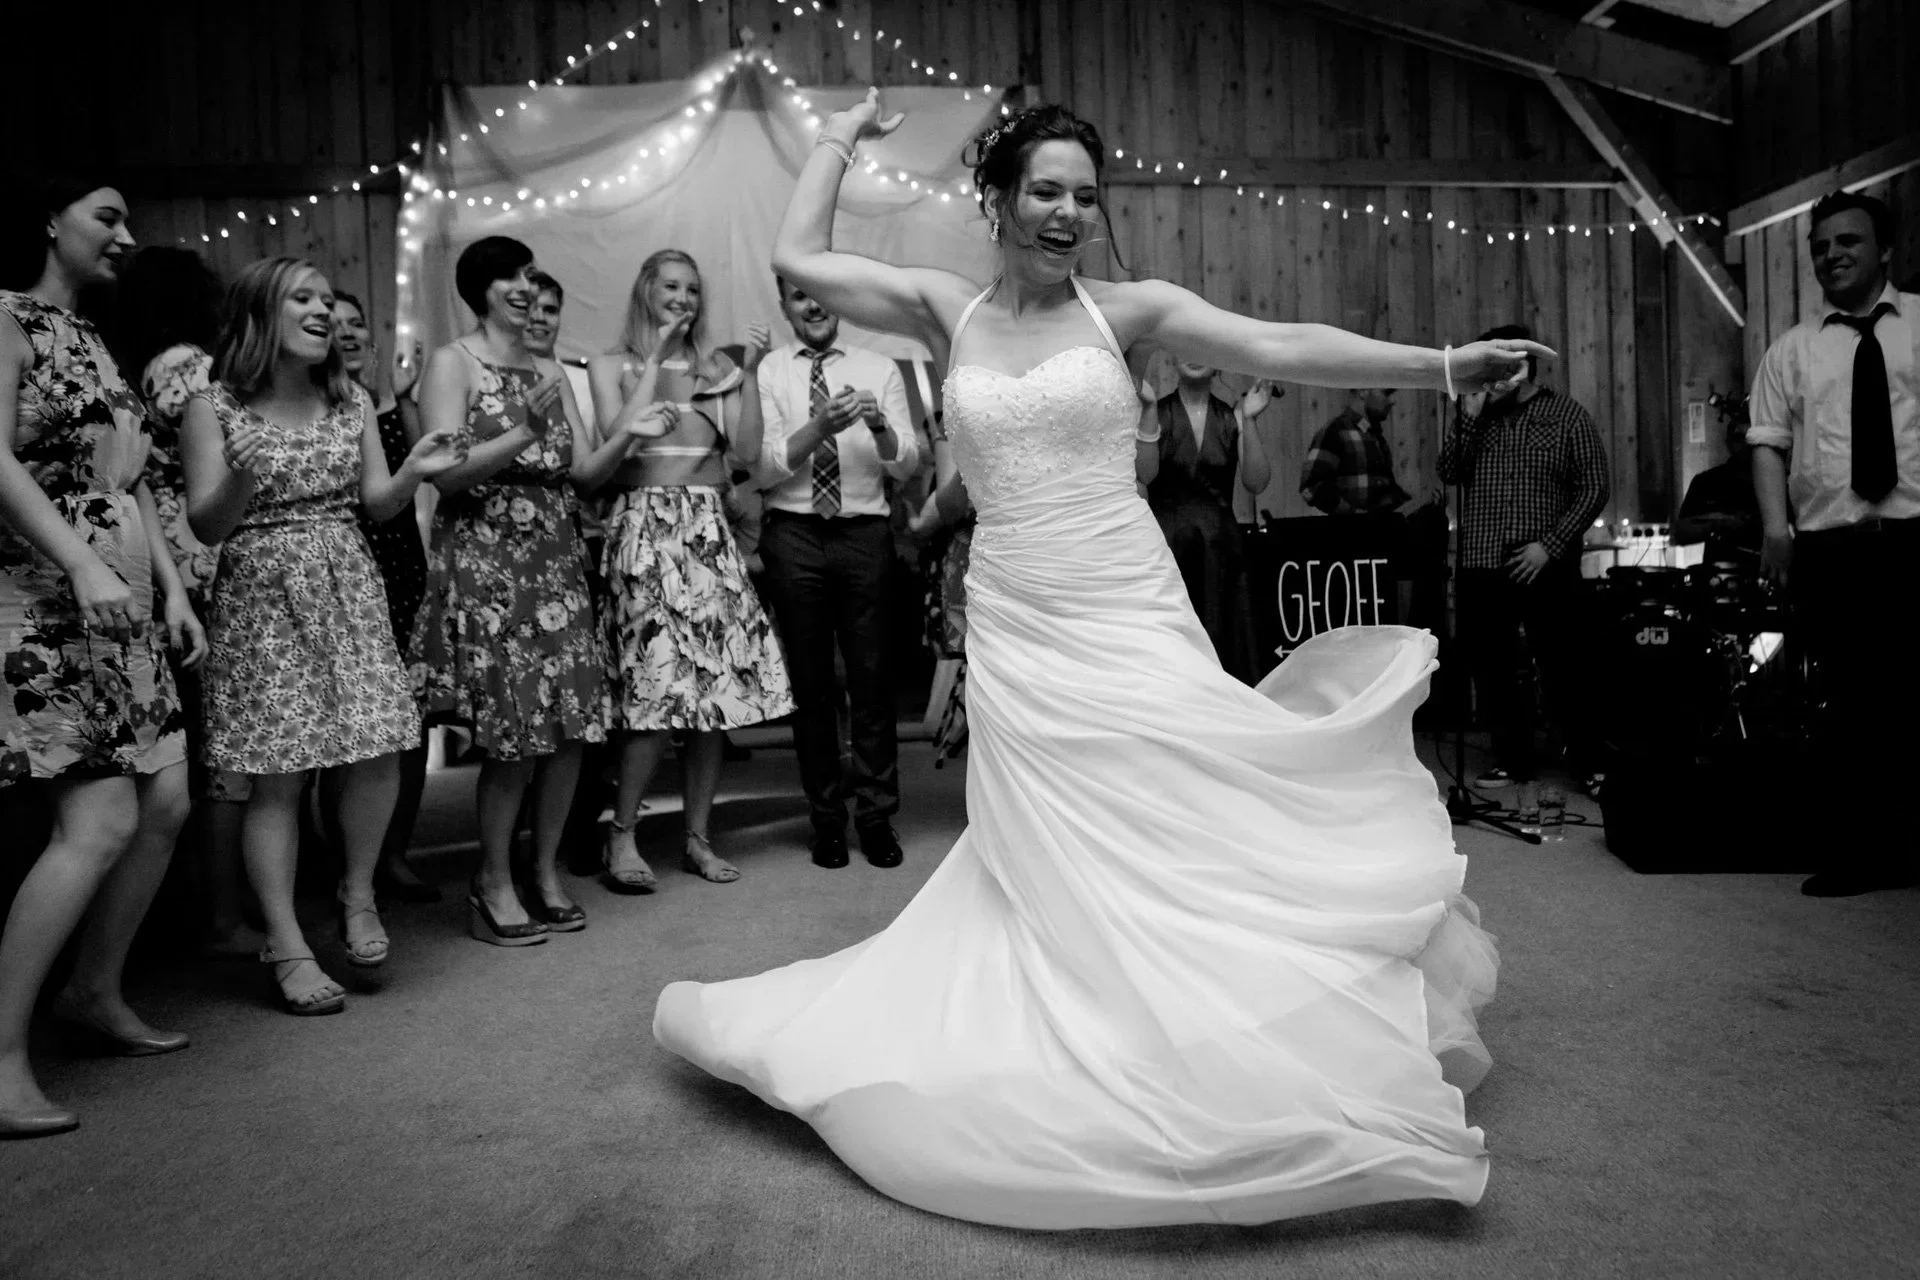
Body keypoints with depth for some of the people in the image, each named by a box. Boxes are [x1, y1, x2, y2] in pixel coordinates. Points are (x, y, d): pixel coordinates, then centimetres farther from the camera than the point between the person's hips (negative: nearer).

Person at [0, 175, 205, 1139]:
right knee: (101, 823, -13)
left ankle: (96, 992, 24)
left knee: (165, 804, 7)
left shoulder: (90, 337, 20)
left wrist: (173, 588, 13)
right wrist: (84, 564, -26)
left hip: (125, 606, 9)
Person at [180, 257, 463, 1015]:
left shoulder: (352, 401, 11)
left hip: (349, 590, 3)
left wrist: (414, 474, -10)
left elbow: (376, 506, 11)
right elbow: (206, 527, -2)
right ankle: (288, 948, 7)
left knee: (379, 752, -8)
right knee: (279, 774, -3)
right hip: (262, 597, -3)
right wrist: (239, 481, -23)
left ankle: (358, 894, 18)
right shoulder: (215, 408, -1)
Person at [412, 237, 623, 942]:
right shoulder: (453, 361, -1)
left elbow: (586, 473, 9)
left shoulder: (551, 372, 16)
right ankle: (494, 884, 10)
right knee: (514, 733, -6)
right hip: (485, 560, -5)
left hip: (557, 559, 6)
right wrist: (523, 434, -21)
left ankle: (546, 871, 17)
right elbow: (446, 472, -12)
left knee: (571, 723, 2)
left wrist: (627, 436, -8)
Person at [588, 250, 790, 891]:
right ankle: (622, 837, 2)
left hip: (709, 532, 4)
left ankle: (697, 837, 12)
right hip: (644, 529, -4)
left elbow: (747, 451, 5)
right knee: (656, 688, -13)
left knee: (718, 688, 0)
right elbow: (616, 437, -9)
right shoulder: (610, 364, 9)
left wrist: (750, 372, -1)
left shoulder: (715, 367, 16)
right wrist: (655, 358, -4)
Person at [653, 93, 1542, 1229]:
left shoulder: (1129, 309, 2)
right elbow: (799, 258, 6)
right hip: (1013, 633, 2)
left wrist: (1442, 365, -15)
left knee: (1169, 844, -1)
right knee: (1051, 873, 8)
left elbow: (1281, 347, -7)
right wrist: (843, 135, 15)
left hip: (1132, 623, -1)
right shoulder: (947, 310, 8)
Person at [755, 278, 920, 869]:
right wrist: (818, 427, -22)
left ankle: (876, 815, 16)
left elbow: (907, 464, 0)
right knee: (809, 681, 8)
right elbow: (763, 467, -7)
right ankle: (827, 818, 20)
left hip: (865, 532, 1)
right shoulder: (766, 371, 2)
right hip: (794, 534, 0)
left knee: (871, 677, 3)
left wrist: (878, 425, -20)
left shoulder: (880, 369, 7)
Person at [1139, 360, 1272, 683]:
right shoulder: (1155, 412, 3)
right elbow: (1145, 473, -11)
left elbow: (1256, 482, -4)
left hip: (1221, 544, 2)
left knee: (1226, 639, 2)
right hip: (1167, 541, -2)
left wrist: (1249, 421, -11)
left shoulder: (1232, 417, 6)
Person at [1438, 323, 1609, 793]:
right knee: (1491, 668, 7)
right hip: (1483, 567, 4)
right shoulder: (1477, 416, 12)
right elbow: (1448, 473, 1)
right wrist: (1469, 417, -9)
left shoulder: (1568, 415, 2)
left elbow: (1593, 490, -3)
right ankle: (1514, 759, 21)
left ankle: (1588, 764, 11)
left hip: (1546, 569, -3)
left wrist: (1550, 545, -12)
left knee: (1562, 668, -2)